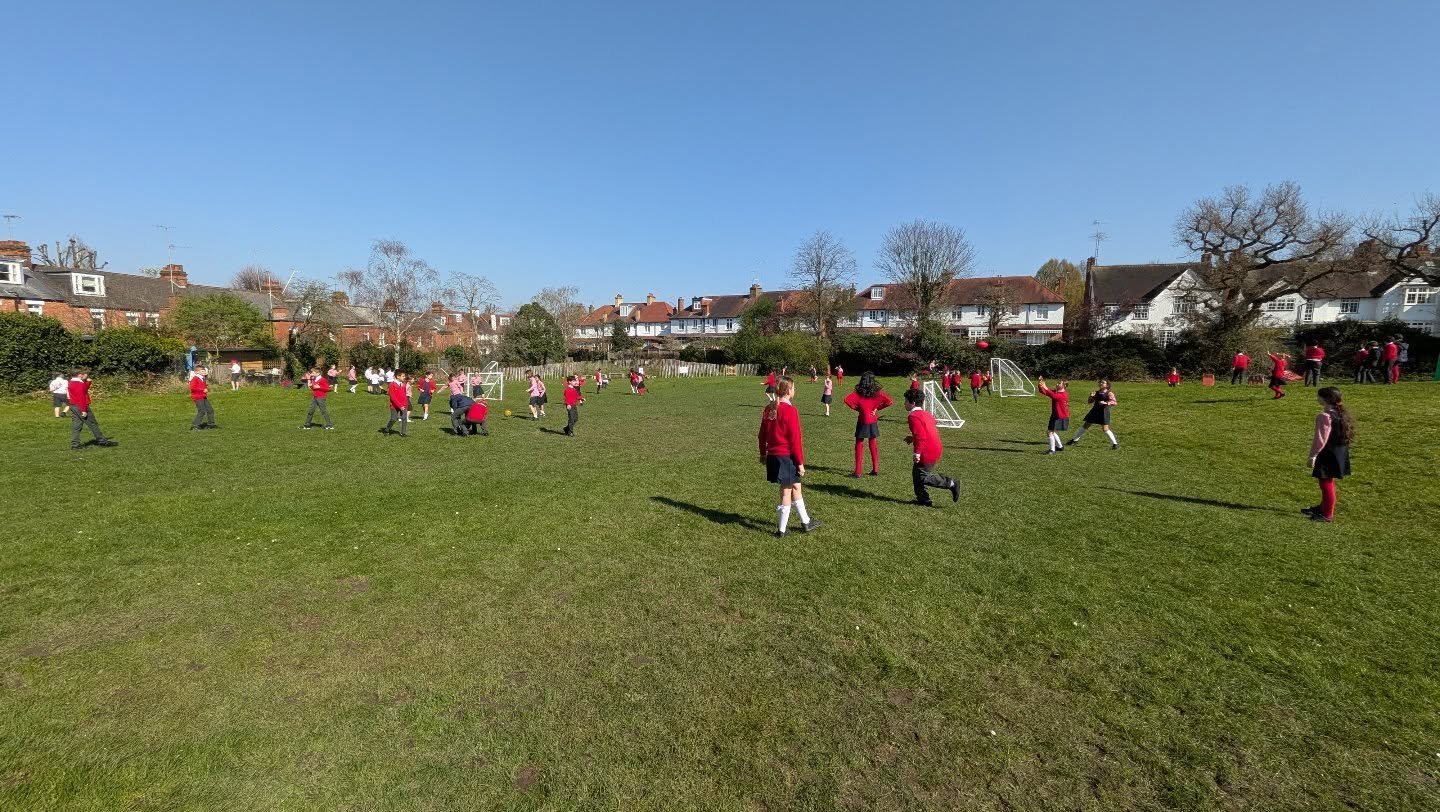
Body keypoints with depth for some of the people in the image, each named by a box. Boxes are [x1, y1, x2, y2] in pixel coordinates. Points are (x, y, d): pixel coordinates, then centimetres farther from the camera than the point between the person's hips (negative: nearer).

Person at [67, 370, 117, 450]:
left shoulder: (71, 383, 12)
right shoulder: (79, 384, -17)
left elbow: (84, 390, 18)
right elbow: (81, 398, -21)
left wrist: (88, 382, 5)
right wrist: (84, 410, -21)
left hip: (73, 406, 9)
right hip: (80, 407, -9)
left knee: (76, 426, 7)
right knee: (93, 424, -1)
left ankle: (74, 444, 5)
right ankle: (101, 440, 6)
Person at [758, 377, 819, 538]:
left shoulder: (768, 409, 5)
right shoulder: (790, 410, -17)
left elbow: (762, 434, 12)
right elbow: (795, 439, -16)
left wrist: (763, 454, 22)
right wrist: (800, 462, -10)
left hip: (773, 456, 7)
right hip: (787, 457, -7)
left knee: (796, 488, 19)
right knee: (787, 492, 7)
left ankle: (805, 522, 30)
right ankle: (782, 530, 19)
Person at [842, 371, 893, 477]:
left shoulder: (859, 392, -10)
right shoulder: (877, 392, -5)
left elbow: (847, 399, -21)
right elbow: (889, 401, -10)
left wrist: (855, 407, -7)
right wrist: (877, 408, -1)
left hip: (862, 422, -2)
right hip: (873, 422, 3)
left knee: (859, 445, 5)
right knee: (873, 444, 15)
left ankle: (857, 472, 4)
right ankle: (875, 470, 19)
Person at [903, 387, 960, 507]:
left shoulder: (913, 416, -16)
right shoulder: (926, 414, 16)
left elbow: (920, 435, -24)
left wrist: (917, 452, -22)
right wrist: (913, 439, 21)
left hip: (927, 452, -10)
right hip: (935, 448, 10)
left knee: (922, 477, -3)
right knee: (917, 472, 15)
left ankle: (951, 484, -1)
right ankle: (923, 499, 19)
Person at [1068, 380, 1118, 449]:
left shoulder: (1109, 393, -5)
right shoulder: (1097, 392, 11)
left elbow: (1114, 402, -16)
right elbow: (1089, 401, 14)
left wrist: (1106, 403, -32)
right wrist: (1091, 396, -5)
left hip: (1104, 412, -6)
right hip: (1094, 411, 6)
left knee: (1105, 429, -11)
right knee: (1085, 425, 10)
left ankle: (1115, 443, 2)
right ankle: (1075, 440, 19)